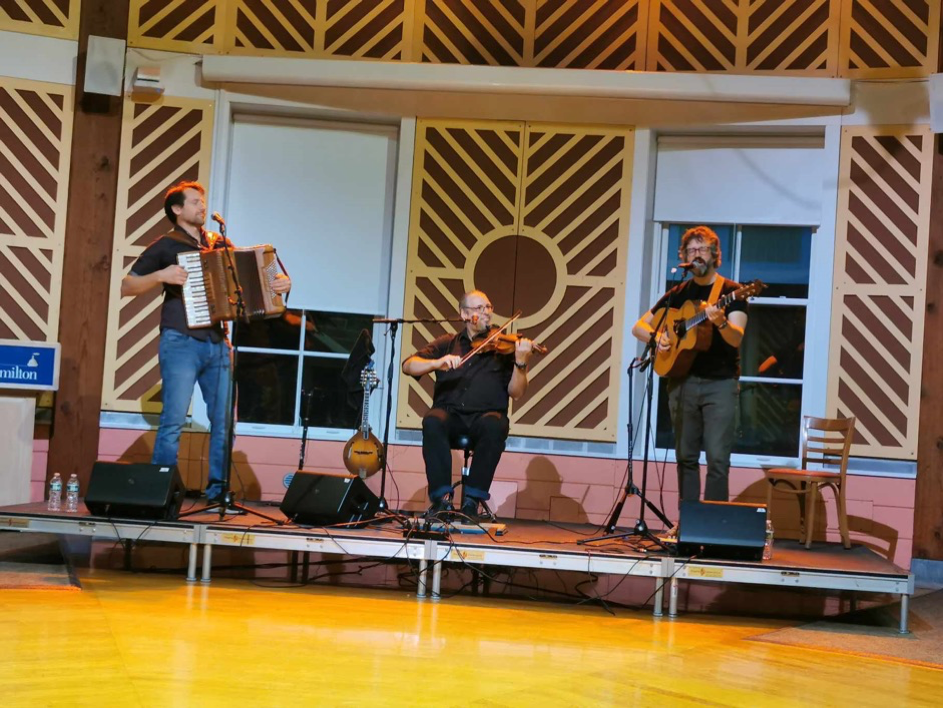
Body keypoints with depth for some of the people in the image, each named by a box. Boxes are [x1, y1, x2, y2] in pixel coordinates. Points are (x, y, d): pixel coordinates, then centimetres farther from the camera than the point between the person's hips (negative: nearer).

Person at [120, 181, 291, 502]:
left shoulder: (220, 244, 16)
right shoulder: (165, 246, 2)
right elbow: (126, 287, 0)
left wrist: (280, 283, 1)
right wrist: (161, 275, -17)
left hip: (217, 343, 5)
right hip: (181, 342, -5)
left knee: (224, 421, 4)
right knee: (173, 421, -9)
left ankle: (217, 490, 13)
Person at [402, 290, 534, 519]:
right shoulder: (447, 344, 17)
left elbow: (516, 392, 3)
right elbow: (408, 366, 5)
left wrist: (521, 362, -15)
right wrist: (438, 363, -14)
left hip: (486, 414, -1)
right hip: (450, 412, 1)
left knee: (495, 426, -35)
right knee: (433, 421, -34)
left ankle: (473, 500, -27)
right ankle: (441, 497, -28)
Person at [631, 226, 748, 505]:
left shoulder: (731, 292, 0)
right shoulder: (678, 295, 12)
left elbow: (736, 338, -14)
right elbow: (639, 327, 16)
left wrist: (721, 322, -35)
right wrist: (655, 337, -6)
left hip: (720, 384, -4)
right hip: (683, 382, 4)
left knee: (717, 459, -9)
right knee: (686, 457, 6)